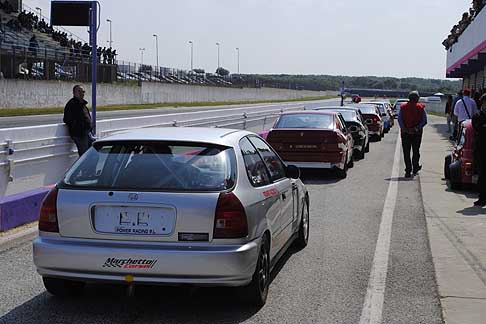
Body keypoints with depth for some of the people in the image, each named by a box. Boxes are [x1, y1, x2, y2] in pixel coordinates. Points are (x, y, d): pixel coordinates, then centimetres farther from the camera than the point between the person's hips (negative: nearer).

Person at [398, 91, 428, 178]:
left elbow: (399, 119, -6)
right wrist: (417, 128, -10)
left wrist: (404, 128, -12)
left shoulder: (403, 107, 4)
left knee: (406, 152, 3)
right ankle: (415, 169, 21)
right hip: (417, 133, 0)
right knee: (416, 151, 15)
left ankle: (408, 171, -3)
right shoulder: (421, 107, 0)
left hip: (405, 132, 0)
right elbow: (424, 121, -8)